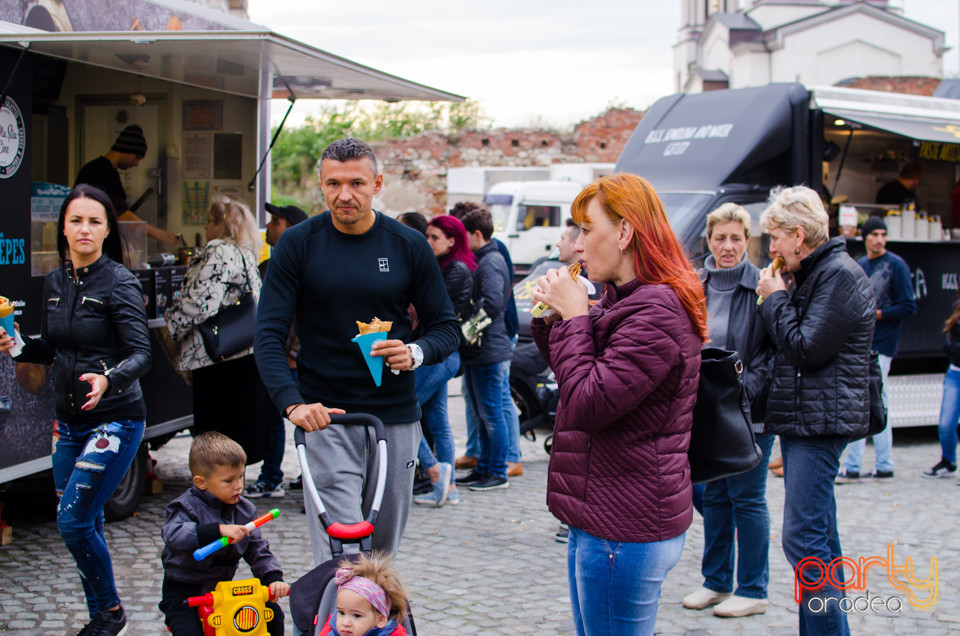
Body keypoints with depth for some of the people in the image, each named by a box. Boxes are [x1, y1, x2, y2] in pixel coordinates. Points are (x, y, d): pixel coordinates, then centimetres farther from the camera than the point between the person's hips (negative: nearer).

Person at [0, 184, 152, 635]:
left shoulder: (119, 283, -13)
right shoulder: (54, 282, 6)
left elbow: (141, 355, -21)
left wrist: (108, 379, -40)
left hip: (115, 420, -6)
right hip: (69, 421, 7)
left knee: (73, 521, -11)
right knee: (86, 523, 12)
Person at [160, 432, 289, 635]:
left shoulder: (244, 510, 3)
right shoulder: (188, 507, -15)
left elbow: (258, 550, 6)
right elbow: (172, 536, -36)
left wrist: (273, 579, -12)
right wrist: (219, 530, -46)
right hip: (185, 593, -5)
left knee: (274, 615, 0)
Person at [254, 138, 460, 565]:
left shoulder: (409, 245, 2)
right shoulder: (298, 244, -2)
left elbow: (447, 326, 8)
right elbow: (269, 334, -6)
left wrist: (416, 352, -15)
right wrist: (292, 403, -22)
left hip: (395, 418, 2)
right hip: (324, 418, -2)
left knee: (383, 549, 11)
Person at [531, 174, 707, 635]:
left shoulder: (657, 311, -19)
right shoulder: (625, 301, 15)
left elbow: (588, 404, -23)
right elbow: (580, 380, 21)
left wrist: (574, 316, -14)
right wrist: (552, 319, 7)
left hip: (626, 531, -10)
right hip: (602, 519, 11)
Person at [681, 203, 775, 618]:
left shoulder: (760, 286, -8)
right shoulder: (695, 287, 7)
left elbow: (774, 350, -10)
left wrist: (744, 391, -18)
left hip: (749, 411, -5)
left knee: (747, 498, 1)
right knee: (714, 496, 13)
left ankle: (753, 591, 11)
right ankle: (715, 582, 25)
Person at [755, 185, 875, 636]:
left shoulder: (841, 274, -14)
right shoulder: (814, 274, 18)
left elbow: (807, 350, -19)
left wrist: (775, 300, -9)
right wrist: (778, 302, 7)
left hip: (820, 421, -10)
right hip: (801, 421, 10)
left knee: (803, 538, -13)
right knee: (818, 537, 14)